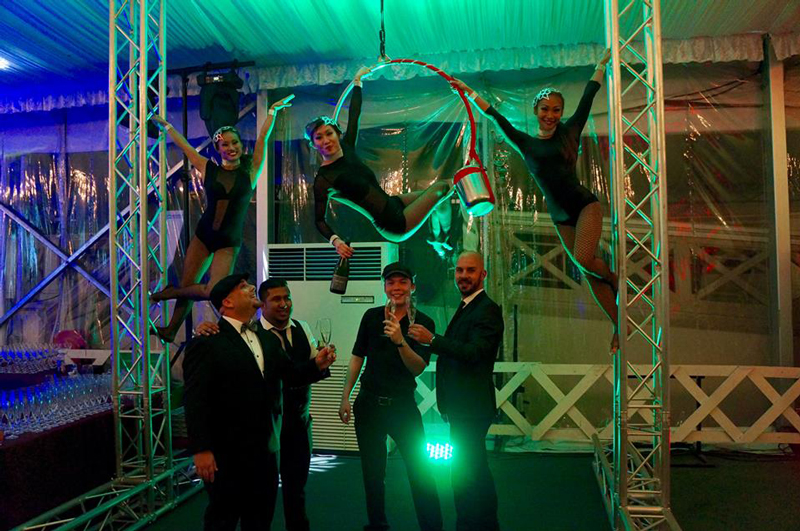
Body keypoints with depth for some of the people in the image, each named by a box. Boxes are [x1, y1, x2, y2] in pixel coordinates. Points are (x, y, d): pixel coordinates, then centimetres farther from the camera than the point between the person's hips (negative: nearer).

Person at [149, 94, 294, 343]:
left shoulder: (250, 171, -2)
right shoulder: (209, 170, 2)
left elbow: (263, 138, -4)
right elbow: (183, 145, 12)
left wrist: (273, 110, -4)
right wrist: (165, 124, 21)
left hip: (229, 243, -1)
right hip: (202, 236, 2)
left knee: (213, 290, -13)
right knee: (188, 285, 5)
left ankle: (170, 293, 14)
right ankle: (170, 330, 25)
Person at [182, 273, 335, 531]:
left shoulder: (268, 338, 11)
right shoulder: (207, 343, -13)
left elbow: (290, 374, 8)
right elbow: (195, 400, -18)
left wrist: (317, 365, -11)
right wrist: (201, 450, -22)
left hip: (265, 449, 7)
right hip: (227, 453, -7)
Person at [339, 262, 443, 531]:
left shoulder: (423, 322, -7)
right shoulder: (372, 316, 1)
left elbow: (418, 368, -15)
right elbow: (357, 357, 8)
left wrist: (400, 341, -31)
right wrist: (345, 397, 5)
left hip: (402, 404, -3)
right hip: (369, 402, 3)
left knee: (421, 469, -6)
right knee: (373, 471, 13)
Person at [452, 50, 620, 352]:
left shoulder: (569, 132, 1)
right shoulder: (525, 144, 6)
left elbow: (588, 97, 6)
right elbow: (495, 116, 8)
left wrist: (602, 63, 12)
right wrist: (468, 92, 10)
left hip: (585, 205, -3)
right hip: (560, 216, 3)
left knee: (583, 260, -24)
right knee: (590, 274, 4)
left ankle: (614, 278, 9)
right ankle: (618, 327, 13)